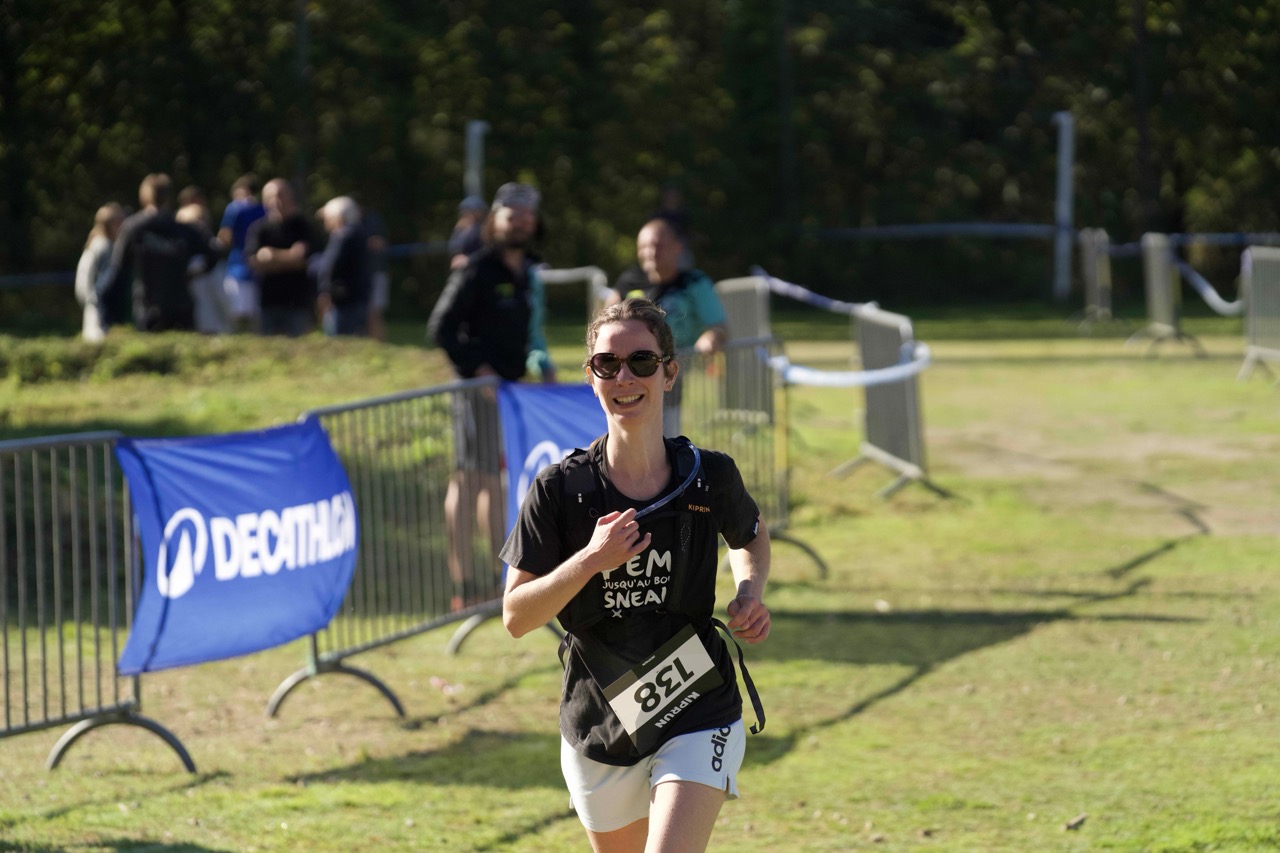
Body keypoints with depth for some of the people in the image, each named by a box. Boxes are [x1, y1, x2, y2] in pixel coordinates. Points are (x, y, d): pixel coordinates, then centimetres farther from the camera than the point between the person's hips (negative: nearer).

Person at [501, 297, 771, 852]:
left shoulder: (710, 477, -5)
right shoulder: (560, 490, -9)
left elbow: (751, 537, 18)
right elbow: (515, 617, -9)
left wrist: (750, 593, -3)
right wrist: (589, 561, -24)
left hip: (697, 720, -1)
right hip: (598, 723, 2)